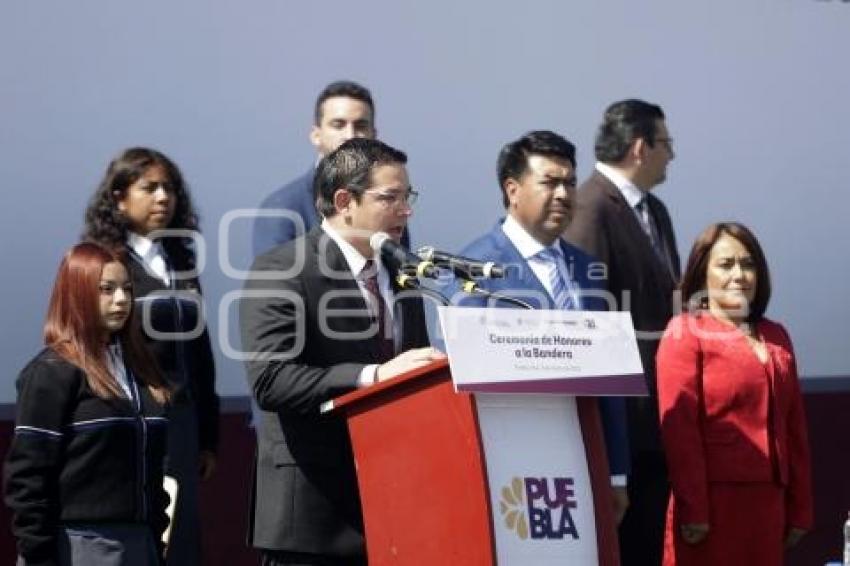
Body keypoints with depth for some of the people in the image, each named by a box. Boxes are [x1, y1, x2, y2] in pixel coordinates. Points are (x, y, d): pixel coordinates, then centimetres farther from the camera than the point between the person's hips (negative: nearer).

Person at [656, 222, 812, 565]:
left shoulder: (775, 338, 17)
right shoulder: (685, 334, -1)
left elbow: (794, 426, 18)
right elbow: (678, 427, -9)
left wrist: (800, 508, 13)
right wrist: (693, 509, -15)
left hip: (767, 502, 6)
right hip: (713, 502, -6)